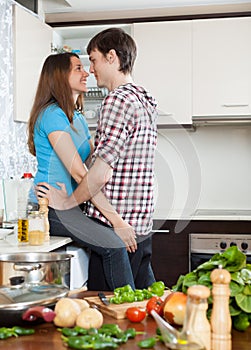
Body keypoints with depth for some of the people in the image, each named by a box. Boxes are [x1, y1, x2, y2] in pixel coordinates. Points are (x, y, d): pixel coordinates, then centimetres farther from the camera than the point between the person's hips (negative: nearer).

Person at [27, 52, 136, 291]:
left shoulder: (78, 117, 17)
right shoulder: (52, 114, -13)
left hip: (70, 207, 9)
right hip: (51, 208, -9)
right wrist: (116, 220, -22)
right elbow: (79, 173, -21)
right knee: (115, 246, -23)